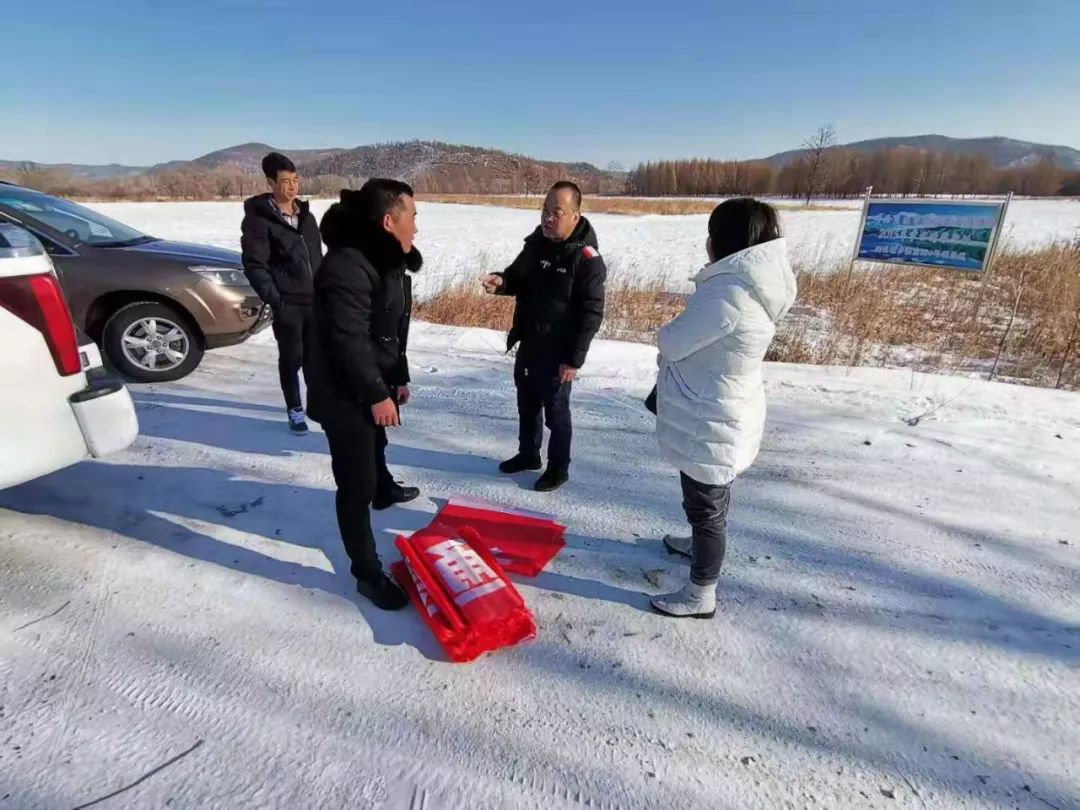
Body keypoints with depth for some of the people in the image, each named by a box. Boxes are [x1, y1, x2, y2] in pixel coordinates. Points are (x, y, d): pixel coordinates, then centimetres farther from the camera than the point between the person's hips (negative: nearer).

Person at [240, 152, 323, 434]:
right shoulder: (259, 218, -6)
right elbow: (254, 265, -10)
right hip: (286, 302, -5)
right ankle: (295, 410, 17)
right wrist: (273, 298, -19)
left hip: (315, 299, 5)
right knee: (291, 357, 3)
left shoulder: (307, 215, 13)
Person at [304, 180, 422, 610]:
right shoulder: (348, 266, -25)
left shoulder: (390, 262, 9)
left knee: (375, 446, 33)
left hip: (374, 384, 10)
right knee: (357, 482, -4)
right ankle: (367, 573, 9)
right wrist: (376, 394, -22)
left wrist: (398, 379, 18)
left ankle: (384, 491, 62)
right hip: (343, 392, -10)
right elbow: (348, 340, -27)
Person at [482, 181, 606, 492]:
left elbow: (591, 314, -18)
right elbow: (519, 279, 15)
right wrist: (501, 282, -10)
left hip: (557, 353, -7)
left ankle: (558, 467, 26)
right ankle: (528, 454, 41)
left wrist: (574, 359, -19)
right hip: (527, 345, 7)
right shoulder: (536, 242, 3)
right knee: (527, 403, 20)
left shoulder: (587, 259, -18)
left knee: (556, 411, 7)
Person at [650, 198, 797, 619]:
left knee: (706, 505, 7)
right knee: (707, 499, 30)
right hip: (722, 413, 9)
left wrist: (670, 332, 0)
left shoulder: (729, 293, -29)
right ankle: (700, 545, 55)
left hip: (710, 422, -9)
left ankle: (700, 595, 27)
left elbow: (672, 342, -19)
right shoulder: (754, 285, 3)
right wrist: (685, 334, -6)